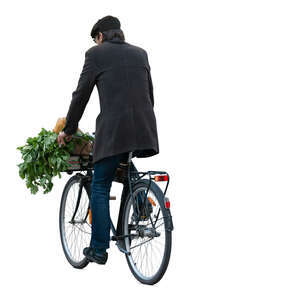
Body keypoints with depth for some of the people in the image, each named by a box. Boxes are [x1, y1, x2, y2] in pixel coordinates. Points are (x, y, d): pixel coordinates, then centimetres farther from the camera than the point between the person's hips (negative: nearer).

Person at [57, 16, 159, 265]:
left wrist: (68, 130, 16)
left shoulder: (96, 53, 5)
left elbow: (81, 95, 6)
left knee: (100, 188, 7)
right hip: (144, 130, 5)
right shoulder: (140, 53, 18)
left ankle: (99, 249, 8)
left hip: (113, 130, -4)